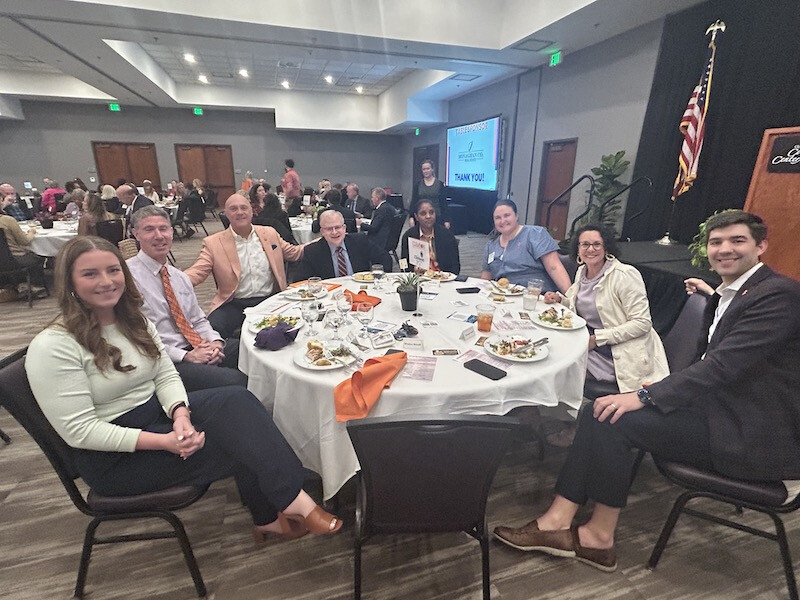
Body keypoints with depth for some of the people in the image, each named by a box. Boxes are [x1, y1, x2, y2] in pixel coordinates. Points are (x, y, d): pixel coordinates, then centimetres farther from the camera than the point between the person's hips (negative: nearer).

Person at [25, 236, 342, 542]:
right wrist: (164, 441, -27)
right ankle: (269, 518, -5)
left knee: (237, 399, -23)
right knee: (243, 442, -22)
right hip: (112, 457, -6)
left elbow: (167, 376, 2)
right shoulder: (52, 347, -17)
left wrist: (180, 417, -19)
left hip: (160, 412, 6)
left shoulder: (134, 321, 5)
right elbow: (79, 431, -19)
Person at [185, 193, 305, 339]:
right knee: (211, 331, -29)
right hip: (234, 305, -1)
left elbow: (294, 253, 20)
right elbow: (197, 272, -2)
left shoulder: (269, 233, 11)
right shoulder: (213, 242, 3)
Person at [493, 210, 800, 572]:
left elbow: (724, 364, -24)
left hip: (750, 437, -8)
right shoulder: (724, 297, 16)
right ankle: (558, 521, -7)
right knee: (604, 408, -8)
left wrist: (645, 396, -26)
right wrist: (654, 392, -3)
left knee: (614, 417, -21)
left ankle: (599, 535, -2)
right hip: (723, 412, 8)